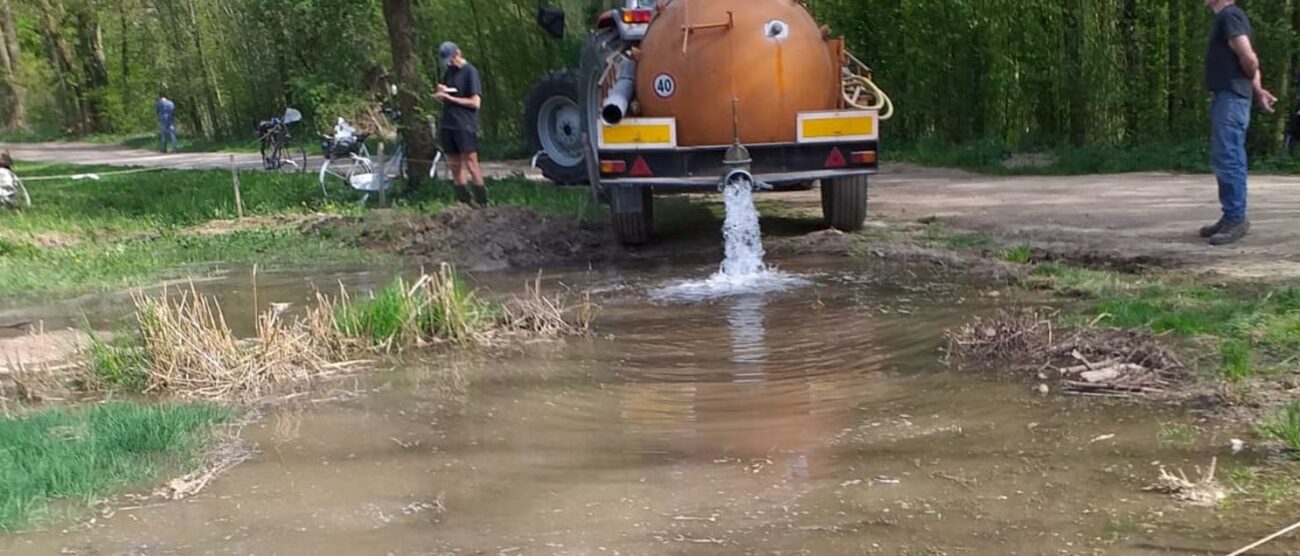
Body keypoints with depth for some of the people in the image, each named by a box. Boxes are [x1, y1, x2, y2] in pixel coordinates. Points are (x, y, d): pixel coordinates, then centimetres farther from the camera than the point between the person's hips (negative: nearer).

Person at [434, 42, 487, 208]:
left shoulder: (470, 72, -5)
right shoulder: (449, 72, 17)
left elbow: (475, 102, -11)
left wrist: (450, 97, -11)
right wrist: (441, 92, 0)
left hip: (465, 126, -7)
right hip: (447, 124, 7)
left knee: (471, 164, -9)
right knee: (455, 166, 6)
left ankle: (482, 202, -6)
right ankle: (464, 202, 11)